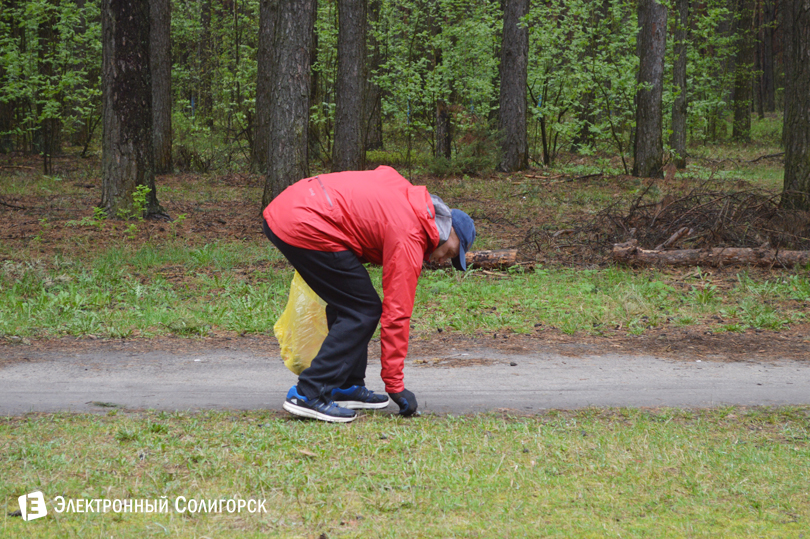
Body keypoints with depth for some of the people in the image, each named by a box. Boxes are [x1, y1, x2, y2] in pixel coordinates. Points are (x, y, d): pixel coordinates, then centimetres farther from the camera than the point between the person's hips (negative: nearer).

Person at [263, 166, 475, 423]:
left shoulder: (410, 195, 16)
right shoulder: (409, 242, -7)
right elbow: (396, 316, -6)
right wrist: (396, 387, -1)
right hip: (305, 226, -10)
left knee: (347, 302, 18)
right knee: (363, 312, -3)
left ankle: (346, 387, 22)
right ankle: (309, 394, -6)